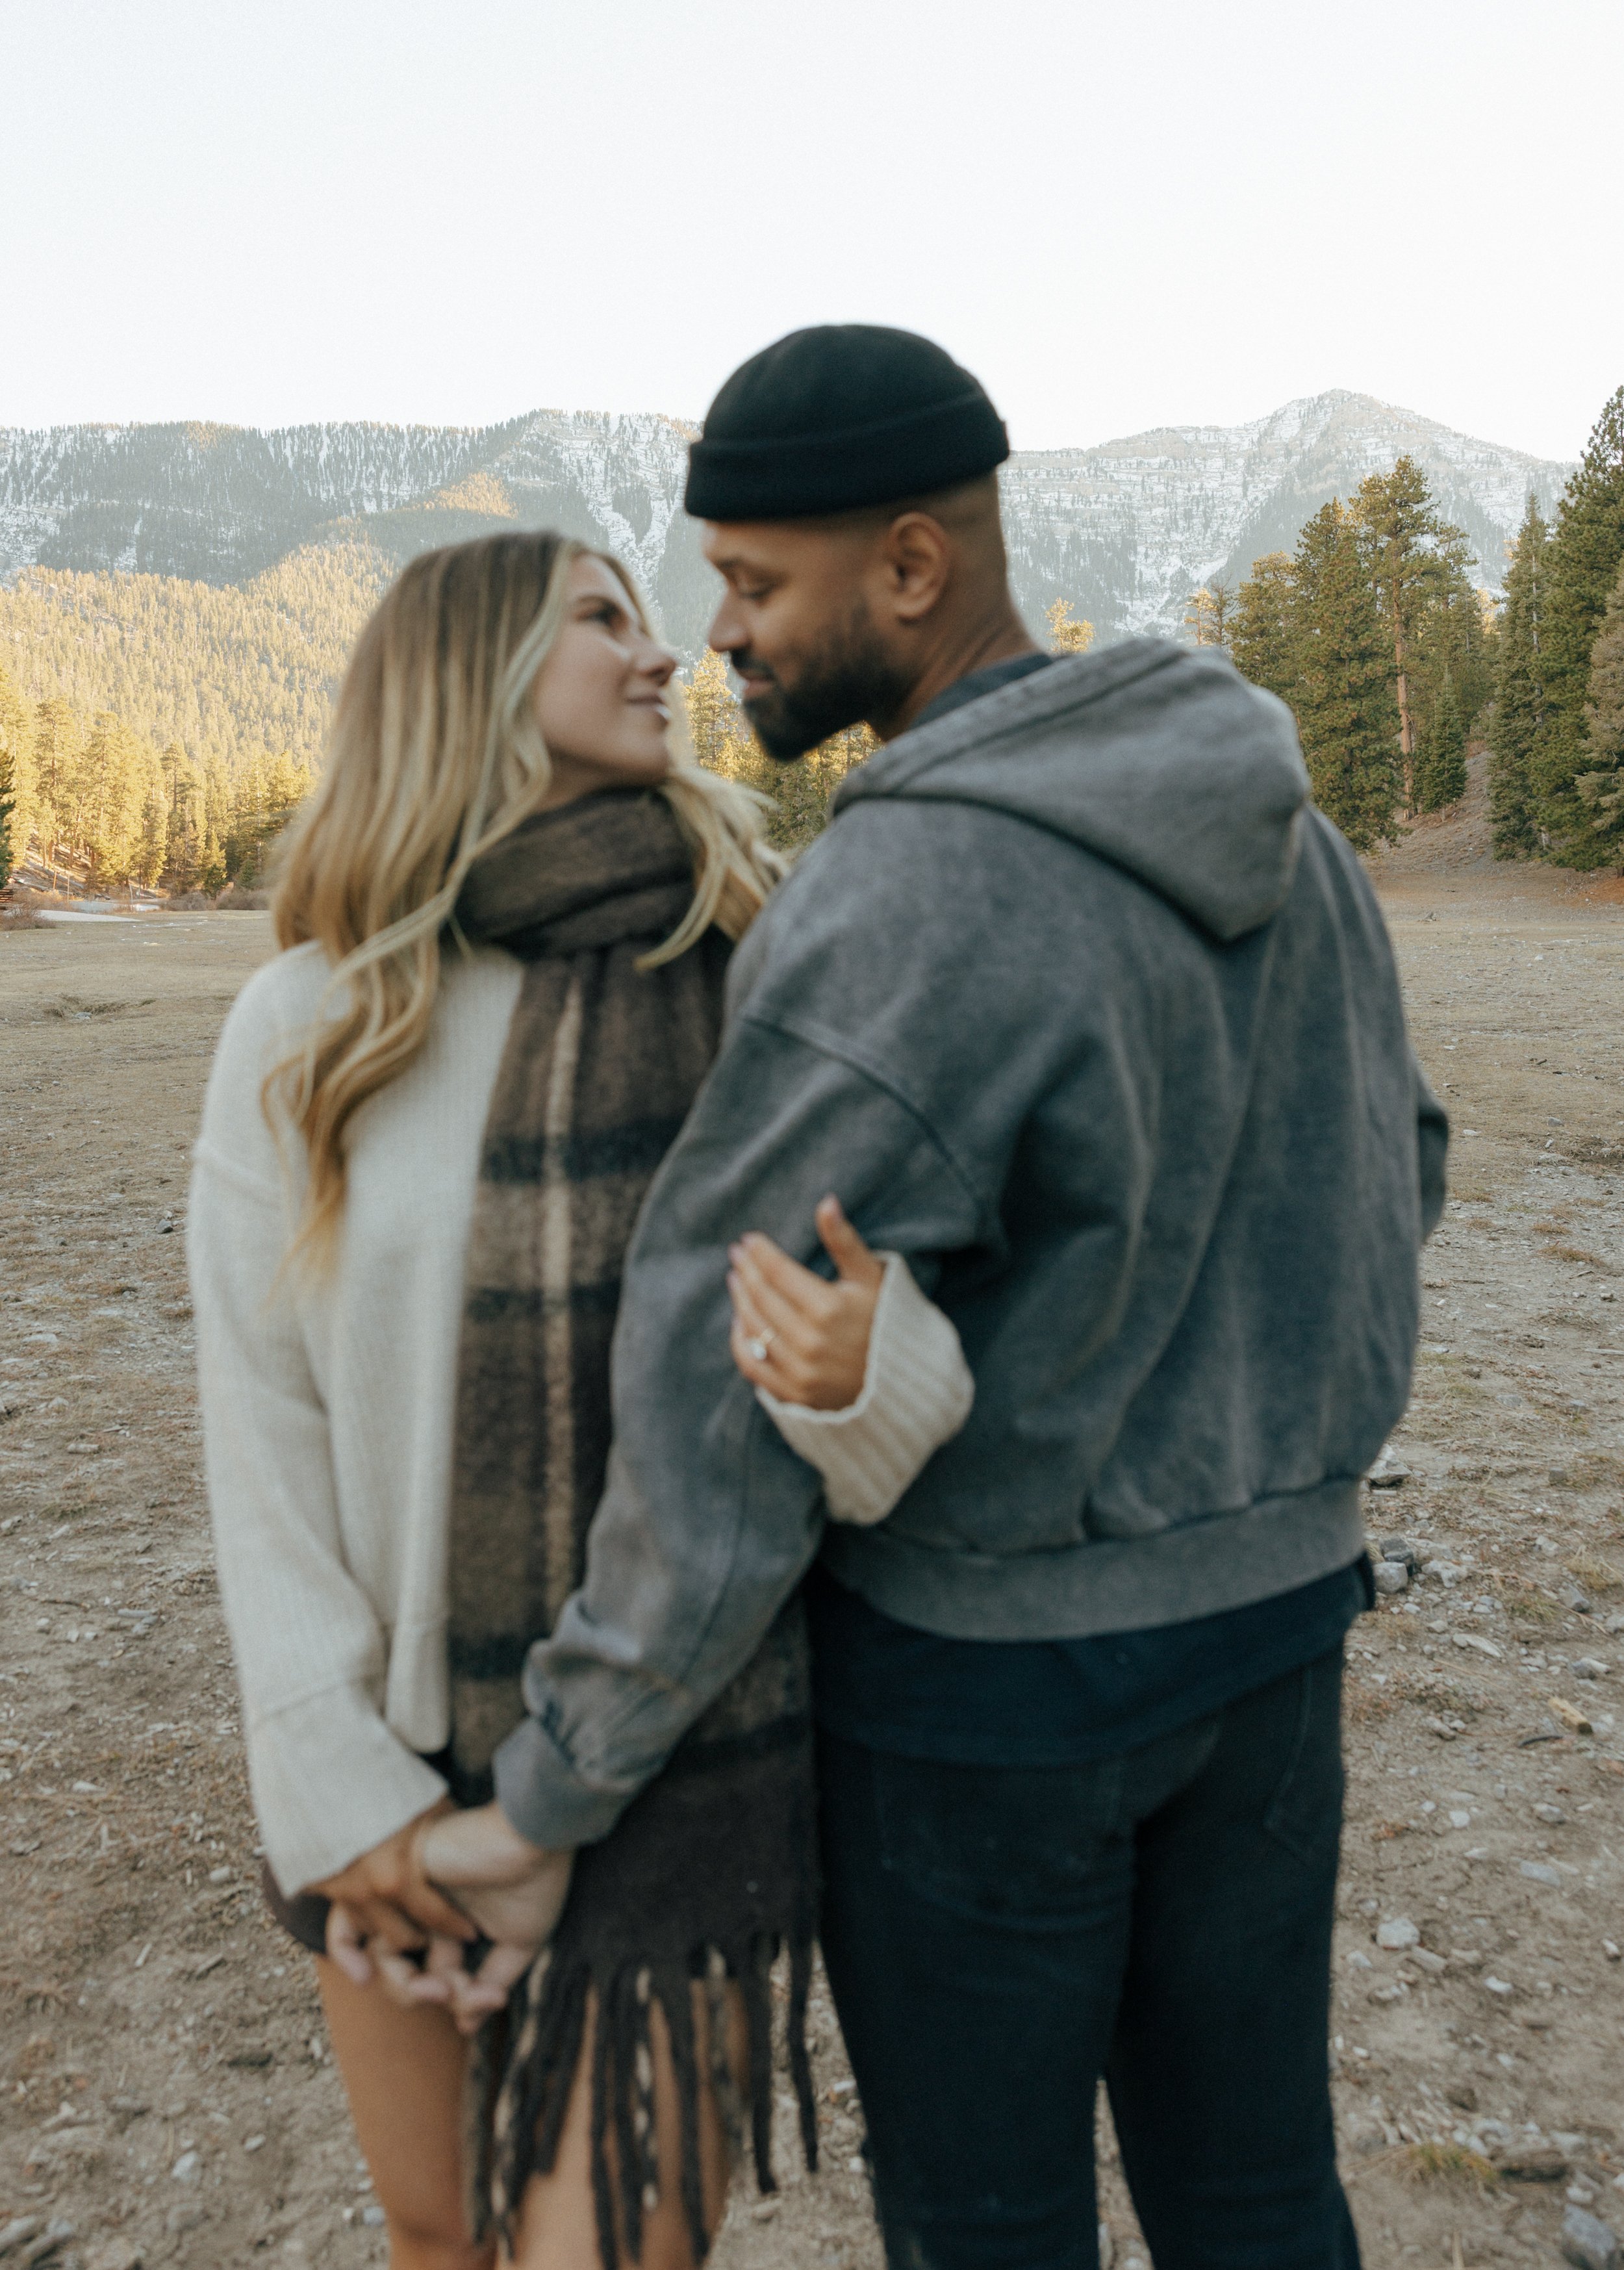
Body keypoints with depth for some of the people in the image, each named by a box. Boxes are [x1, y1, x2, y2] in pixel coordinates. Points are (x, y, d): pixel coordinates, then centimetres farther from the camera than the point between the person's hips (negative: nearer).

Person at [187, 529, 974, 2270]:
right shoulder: (305, 1033, -7)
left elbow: (878, 1421, -8)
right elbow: (262, 1425, -5)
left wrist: (869, 1374, -31)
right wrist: (332, 1774, -8)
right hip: (399, 1751, 2)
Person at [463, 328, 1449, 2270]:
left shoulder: (888, 915, -28)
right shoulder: (1264, 824, -1)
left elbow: (721, 1422, -27)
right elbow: (1381, 1179, 11)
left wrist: (555, 1780, -14)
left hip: (986, 1660, -7)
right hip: (1260, 1615, 7)